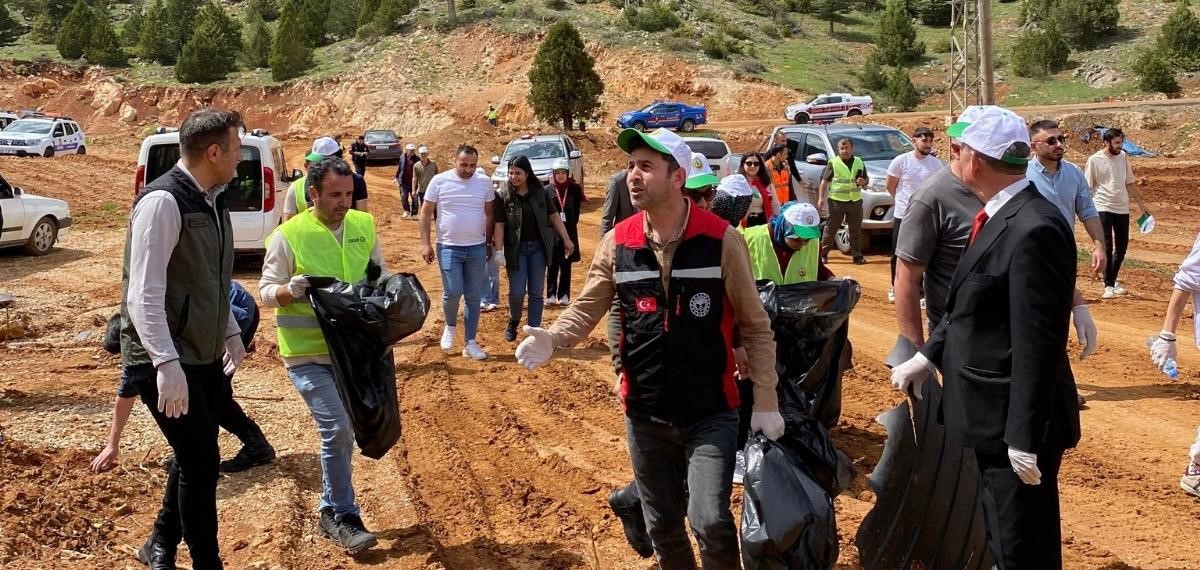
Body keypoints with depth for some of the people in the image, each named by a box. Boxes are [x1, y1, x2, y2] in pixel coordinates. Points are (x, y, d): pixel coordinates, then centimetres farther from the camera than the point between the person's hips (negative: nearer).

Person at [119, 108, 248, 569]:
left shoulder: (212, 200, 8)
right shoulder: (163, 202, -20)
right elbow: (143, 294, -25)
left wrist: (231, 333, 20)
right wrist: (167, 365, -30)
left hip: (206, 357, 9)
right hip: (166, 362, -9)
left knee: (195, 456, 17)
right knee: (202, 460, -4)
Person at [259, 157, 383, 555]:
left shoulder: (364, 226, 3)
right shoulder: (288, 235, -11)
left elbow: (379, 276, 15)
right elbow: (266, 292, -7)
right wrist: (287, 290, -28)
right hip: (308, 353, -5)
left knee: (342, 432, 13)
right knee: (337, 428, -14)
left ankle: (331, 513, 28)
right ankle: (345, 517, 1)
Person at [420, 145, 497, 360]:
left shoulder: (484, 182, 0)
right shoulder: (439, 181, -6)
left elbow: (489, 214, 10)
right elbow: (426, 213, -1)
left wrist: (489, 243, 11)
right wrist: (426, 243, -6)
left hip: (477, 248, 2)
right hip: (449, 247, -2)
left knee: (473, 296, 6)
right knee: (452, 292, -12)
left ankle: (470, 343, 14)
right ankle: (450, 326, 18)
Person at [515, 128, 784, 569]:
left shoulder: (721, 239, -11)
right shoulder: (618, 243, -2)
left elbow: (754, 326, -6)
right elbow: (587, 307, 2)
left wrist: (766, 402, -8)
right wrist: (552, 339, -19)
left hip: (710, 412, -3)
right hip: (645, 414, 4)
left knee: (709, 519, -16)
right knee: (662, 526, 16)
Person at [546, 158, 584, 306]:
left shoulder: (574, 189, 0)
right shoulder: (548, 190, -2)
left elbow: (577, 208, 6)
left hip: (569, 231, 1)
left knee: (566, 265, 6)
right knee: (552, 264, 1)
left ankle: (564, 295, 12)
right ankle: (551, 295, 8)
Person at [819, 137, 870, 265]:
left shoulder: (859, 163, 10)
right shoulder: (833, 163, -1)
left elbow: (866, 180, 19)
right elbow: (824, 181, -3)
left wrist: (863, 182, -6)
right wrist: (821, 198, -10)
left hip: (855, 201, 3)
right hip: (837, 201, -3)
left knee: (856, 230, 6)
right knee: (831, 229, 2)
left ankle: (857, 255, 11)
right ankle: (823, 253, 11)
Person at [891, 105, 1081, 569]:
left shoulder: (1033, 229, -23)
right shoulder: (997, 216, 8)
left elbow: (1039, 343, -24)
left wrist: (1026, 437, -23)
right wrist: (928, 356, 10)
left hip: (1015, 421, -10)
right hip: (991, 414, 10)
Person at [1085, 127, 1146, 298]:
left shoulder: (1123, 156, 7)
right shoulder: (1094, 160, -7)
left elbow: (1129, 183, 15)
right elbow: (1087, 187, -5)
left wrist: (1140, 203, 15)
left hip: (1122, 208, 5)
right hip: (1103, 208, -5)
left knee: (1122, 247, 9)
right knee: (1107, 247, -7)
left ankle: (1113, 280, 26)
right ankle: (1108, 285, 0)